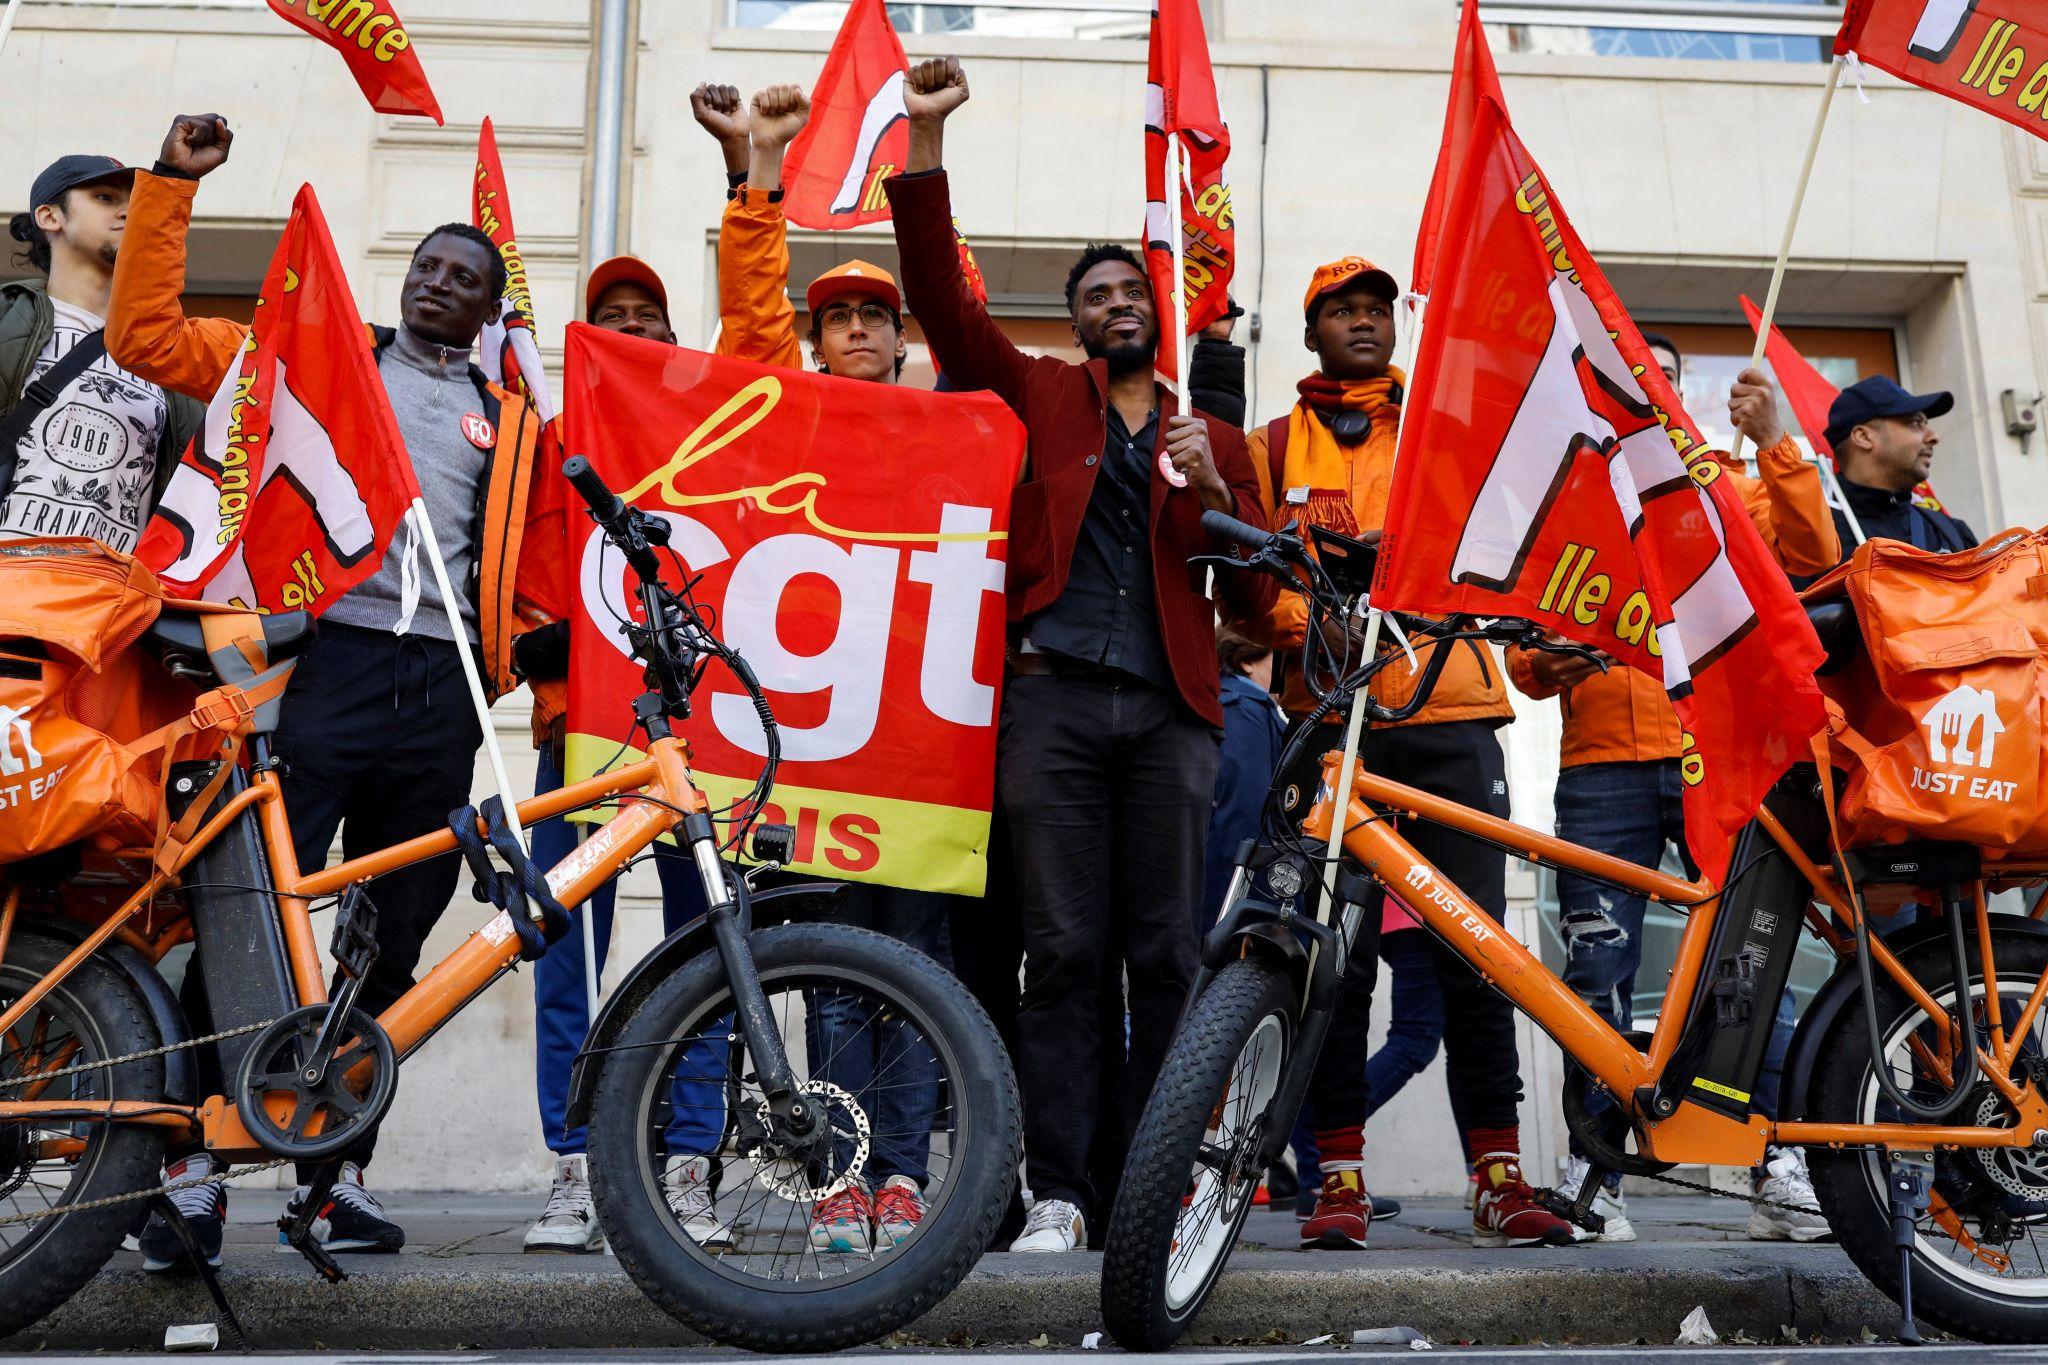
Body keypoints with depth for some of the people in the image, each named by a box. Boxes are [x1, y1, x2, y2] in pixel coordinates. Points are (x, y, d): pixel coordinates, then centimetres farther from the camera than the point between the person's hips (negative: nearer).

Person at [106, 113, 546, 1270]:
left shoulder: (512, 422, 21)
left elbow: (534, 563, 26)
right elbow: (148, 334, 8)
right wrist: (172, 184, 5)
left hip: (440, 691, 3)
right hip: (321, 661, -3)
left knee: (391, 942, 6)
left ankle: (335, 1170, 16)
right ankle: (198, 1156, 2)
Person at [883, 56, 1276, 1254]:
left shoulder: (1216, 438, 21)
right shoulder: (1044, 396, 17)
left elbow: (1256, 593, 14)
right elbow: (944, 300, 6)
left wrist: (1213, 489, -4)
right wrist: (926, 137, -1)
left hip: (1171, 708, 2)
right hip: (1055, 698, -1)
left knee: (1167, 958, 1)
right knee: (1064, 955, -3)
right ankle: (1059, 1196, 3)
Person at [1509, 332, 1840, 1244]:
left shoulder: (1726, 484, 18)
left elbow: (1810, 556, 1)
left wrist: (1774, 442, -3)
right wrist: (1543, 663, -7)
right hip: (1602, 766, 0)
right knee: (1597, 972, -2)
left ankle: (1783, 1169, 4)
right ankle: (1595, 1176, 6)